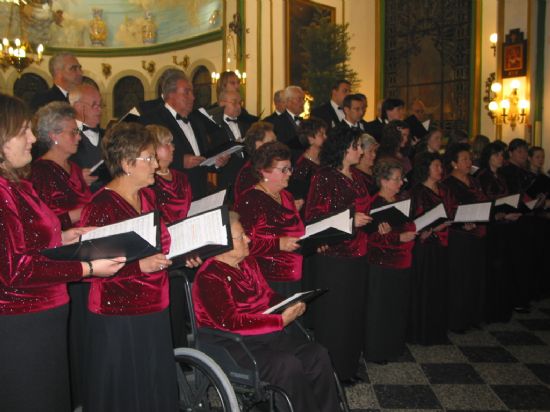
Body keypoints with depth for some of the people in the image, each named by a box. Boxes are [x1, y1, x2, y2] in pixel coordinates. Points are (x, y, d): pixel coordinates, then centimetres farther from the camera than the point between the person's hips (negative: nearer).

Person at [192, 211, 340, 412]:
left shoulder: (248, 262, 11)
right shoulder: (209, 277, -15)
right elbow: (229, 322, -22)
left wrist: (290, 305, -4)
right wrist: (281, 321, -21)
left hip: (267, 335, 8)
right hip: (232, 345, -8)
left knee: (318, 355, -12)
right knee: (288, 365, -29)